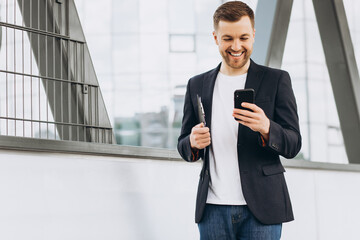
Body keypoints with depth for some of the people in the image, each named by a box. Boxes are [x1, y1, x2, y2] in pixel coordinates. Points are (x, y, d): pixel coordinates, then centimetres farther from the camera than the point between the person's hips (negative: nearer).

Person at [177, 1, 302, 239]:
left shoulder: (276, 80, 4)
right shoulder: (197, 85, 12)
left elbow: (293, 145, -1)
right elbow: (183, 146, 16)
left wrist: (266, 128, -22)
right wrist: (193, 142, -8)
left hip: (260, 209, -2)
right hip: (213, 208, 2)